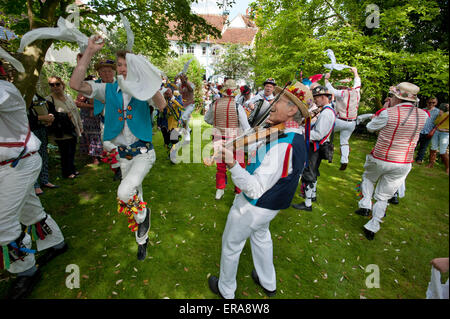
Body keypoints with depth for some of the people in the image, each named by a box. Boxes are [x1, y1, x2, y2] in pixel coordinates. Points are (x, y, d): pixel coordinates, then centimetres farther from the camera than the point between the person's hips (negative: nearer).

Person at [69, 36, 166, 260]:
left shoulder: (142, 90, -3)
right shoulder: (108, 90, 4)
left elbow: (161, 105, -22)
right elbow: (76, 84, -10)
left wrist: (148, 83, -38)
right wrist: (90, 52, -14)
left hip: (143, 152, -4)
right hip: (123, 155, 4)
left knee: (124, 193, -27)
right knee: (133, 198, 13)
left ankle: (143, 213, 8)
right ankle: (142, 239, 34)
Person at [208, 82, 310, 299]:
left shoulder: (282, 144, -34)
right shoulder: (299, 140, -3)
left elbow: (255, 189, -36)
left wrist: (232, 164, -48)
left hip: (253, 207, -9)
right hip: (271, 206, 9)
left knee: (231, 245, 16)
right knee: (261, 237, 33)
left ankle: (225, 290, 44)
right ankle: (268, 283, 55)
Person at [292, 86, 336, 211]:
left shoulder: (326, 113, -21)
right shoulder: (329, 110, 12)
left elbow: (318, 135, -25)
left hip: (315, 148, -10)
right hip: (318, 147, 10)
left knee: (308, 175, -4)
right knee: (313, 173, 23)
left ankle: (307, 204, 5)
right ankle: (312, 195, 41)